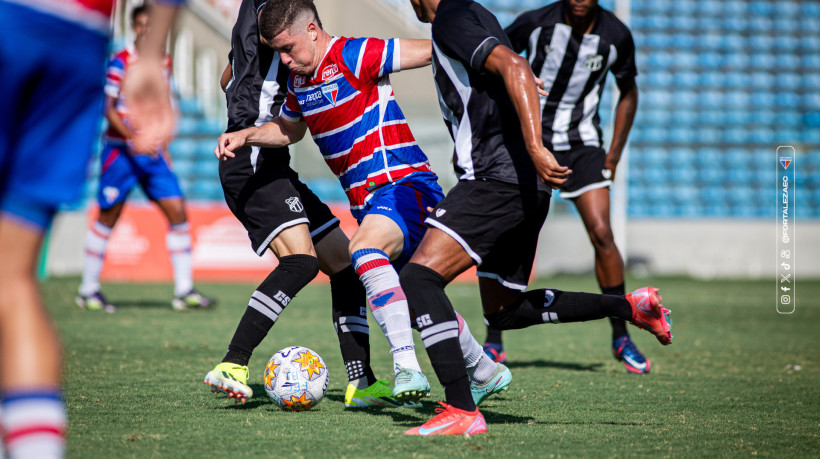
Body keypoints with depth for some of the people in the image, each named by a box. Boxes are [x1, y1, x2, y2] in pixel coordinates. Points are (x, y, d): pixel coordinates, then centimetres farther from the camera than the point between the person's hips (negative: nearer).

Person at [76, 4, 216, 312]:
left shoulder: (164, 63, 9)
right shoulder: (121, 62, -9)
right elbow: (109, 109, -12)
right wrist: (133, 138, -24)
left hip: (151, 151, 5)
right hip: (120, 150, -5)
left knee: (177, 211, -4)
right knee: (108, 216, 0)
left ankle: (184, 291, 0)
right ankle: (88, 290, 12)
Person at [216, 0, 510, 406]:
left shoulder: (353, 56, -12)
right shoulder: (299, 81, 13)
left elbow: (432, 51, -15)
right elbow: (289, 128, 34)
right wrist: (245, 136, 14)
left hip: (404, 185, -9)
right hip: (368, 202, 9)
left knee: (364, 250, -36)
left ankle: (407, 366, -44)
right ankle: (486, 373, 33)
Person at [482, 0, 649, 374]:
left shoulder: (616, 36, -7)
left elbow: (627, 92, 11)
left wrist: (614, 155, 7)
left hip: (582, 145, 1)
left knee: (601, 233, -12)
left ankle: (621, 338, 3)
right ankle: (493, 343, 6)